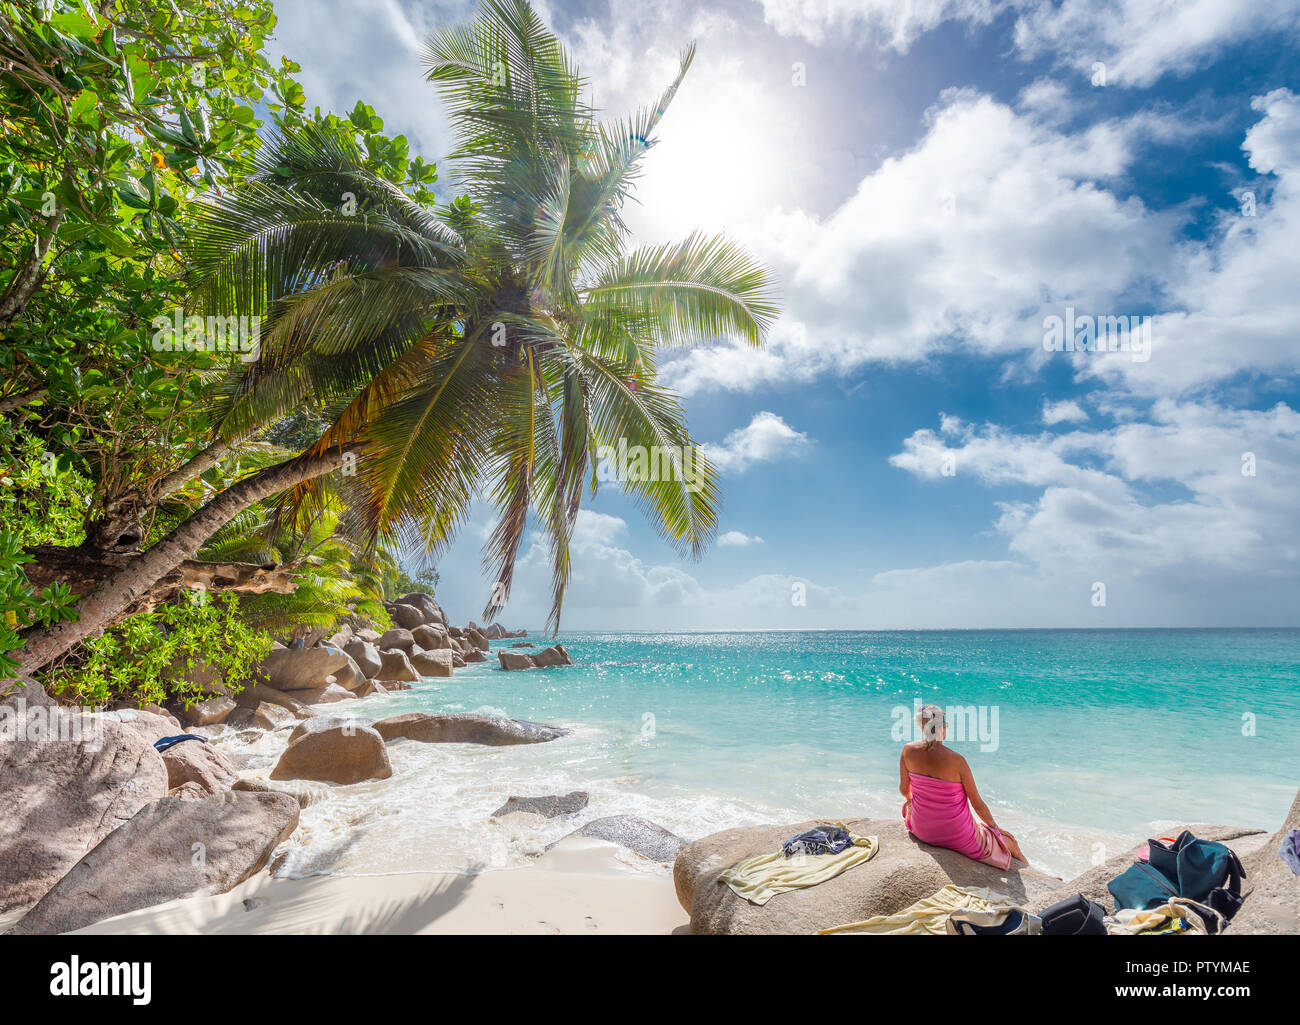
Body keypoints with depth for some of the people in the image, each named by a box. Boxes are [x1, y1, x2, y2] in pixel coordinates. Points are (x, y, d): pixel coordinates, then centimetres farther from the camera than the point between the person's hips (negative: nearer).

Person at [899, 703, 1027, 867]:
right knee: (1010, 843, 23)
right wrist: (995, 827, 8)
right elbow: (978, 805, -11)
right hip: (957, 837, -3)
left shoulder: (908, 750, -13)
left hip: (921, 830, 3)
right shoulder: (956, 760, -23)